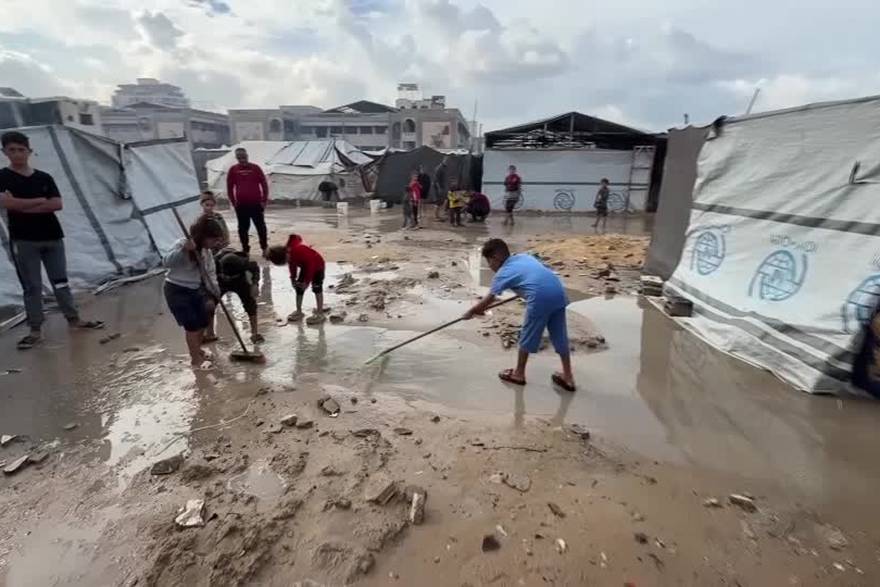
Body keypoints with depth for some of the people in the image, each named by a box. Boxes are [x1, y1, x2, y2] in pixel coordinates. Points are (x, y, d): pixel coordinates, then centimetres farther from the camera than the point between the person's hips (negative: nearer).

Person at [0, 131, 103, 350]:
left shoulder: (44, 178, 8)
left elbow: (57, 204, -4)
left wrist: (23, 206, -10)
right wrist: (40, 200, -7)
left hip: (52, 237, 2)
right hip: (23, 240, -2)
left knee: (60, 281, 9)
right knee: (32, 287, 1)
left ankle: (73, 318, 20)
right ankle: (35, 330, 8)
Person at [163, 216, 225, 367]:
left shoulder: (207, 251, 1)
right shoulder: (182, 244, -20)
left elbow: (210, 274, 3)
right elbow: (167, 261, -34)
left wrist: (213, 295, -7)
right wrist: (184, 250, -48)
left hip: (195, 290, 7)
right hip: (176, 291, -7)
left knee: (204, 322, 14)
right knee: (192, 325, -4)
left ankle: (197, 351, 37)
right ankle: (196, 359, 11)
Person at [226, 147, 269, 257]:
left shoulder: (255, 167, 2)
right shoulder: (233, 170, 4)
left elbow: (264, 184, 4)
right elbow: (229, 188, 9)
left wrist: (264, 200, -1)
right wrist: (233, 202, 3)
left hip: (256, 204, -1)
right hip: (241, 205, 1)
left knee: (261, 226, 3)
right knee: (243, 228, 7)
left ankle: (264, 248, 15)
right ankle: (245, 249, 18)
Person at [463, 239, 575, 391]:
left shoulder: (503, 273, 9)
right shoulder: (524, 257, 26)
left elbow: (488, 300, 12)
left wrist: (471, 312, 27)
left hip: (540, 298, -6)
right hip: (559, 292, 7)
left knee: (528, 336, 13)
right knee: (560, 336, 17)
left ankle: (519, 374, 30)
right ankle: (568, 377, 27)